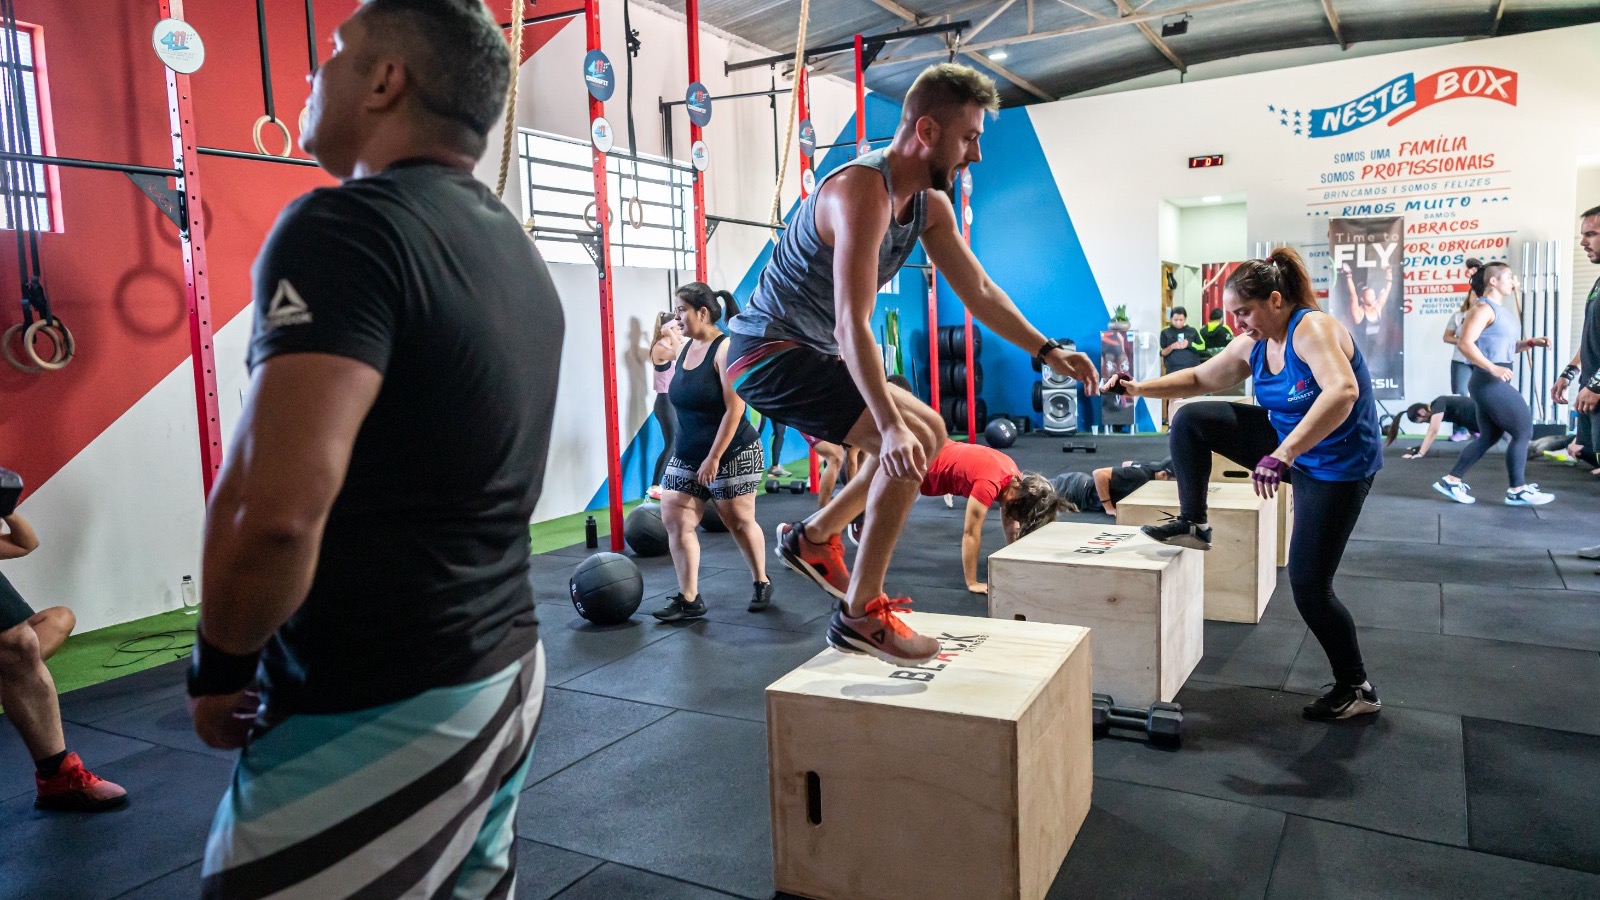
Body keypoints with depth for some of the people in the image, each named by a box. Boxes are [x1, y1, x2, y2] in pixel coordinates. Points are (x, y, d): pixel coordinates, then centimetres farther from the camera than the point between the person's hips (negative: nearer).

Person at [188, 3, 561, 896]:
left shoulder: (347, 225, -18)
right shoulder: (517, 251, 9)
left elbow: (274, 507, -28)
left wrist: (221, 667, -10)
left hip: (374, 712, -8)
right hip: (504, 666, 8)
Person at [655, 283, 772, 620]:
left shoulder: (726, 349, -15)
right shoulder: (686, 349, 7)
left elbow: (734, 409, -20)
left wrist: (714, 458, -21)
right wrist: (687, 449, 16)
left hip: (732, 454, -7)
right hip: (687, 454, 7)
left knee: (740, 522, 6)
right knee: (674, 519, -2)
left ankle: (761, 583, 28)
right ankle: (689, 599, 4)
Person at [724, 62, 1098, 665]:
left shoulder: (930, 204, 5)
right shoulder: (863, 191, -25)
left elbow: (979, 293, 10)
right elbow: (853, 326, -34)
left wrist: (1047, 352, 0)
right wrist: (891, 425, -42)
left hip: (811, 351, 10)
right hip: (768, 351, -10)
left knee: (928, 434, 16)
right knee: (908, 443, -21)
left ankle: (813, 538, 24)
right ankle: (861, 615, -10)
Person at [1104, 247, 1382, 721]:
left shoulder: (1313, 329, -26)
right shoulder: (1252, 346, -2)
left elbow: (1342, 391, -44)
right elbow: (1198, 378, 11)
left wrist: (1283, 454, -51)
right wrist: (1138, 388, -1)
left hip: (1336, 466, -8)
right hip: (1287, 442, 8)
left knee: (1308, 583, -5)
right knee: (1190, 421, -1)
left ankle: (1356, 689, 16)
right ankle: (1193, 525, 11)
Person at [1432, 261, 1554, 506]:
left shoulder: (1504, 311, 19)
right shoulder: (1484, 309, -13)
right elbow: (1465, 343, -23)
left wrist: (1531, 342, 10)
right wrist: (1493, 368, -29)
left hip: (1496, 382, 10)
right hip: (1488, 382, -10)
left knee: (1489, 437, 13)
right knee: (1523, 431, -6)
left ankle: (1451, 481, 17)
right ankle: (1517, 491, 3)